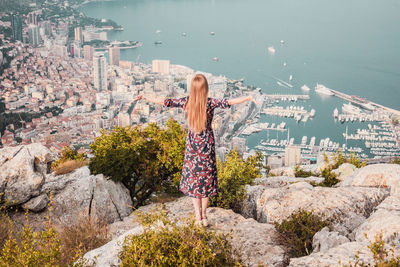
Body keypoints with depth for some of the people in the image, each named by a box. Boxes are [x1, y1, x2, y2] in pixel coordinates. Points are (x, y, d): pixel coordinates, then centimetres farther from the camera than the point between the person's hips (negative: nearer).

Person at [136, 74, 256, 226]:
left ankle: (198, 216, 11)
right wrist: (249, 98, -17)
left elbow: (166, 102, -3)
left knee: (192, 179, 10)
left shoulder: (186, 102, -7)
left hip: (192, 145, 1)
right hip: (207, 145, -1)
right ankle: (203, 215, 17)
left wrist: (146, 98, 7)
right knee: (206, 179, 11)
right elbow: (229, 102, -22)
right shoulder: (211, 103, -13)